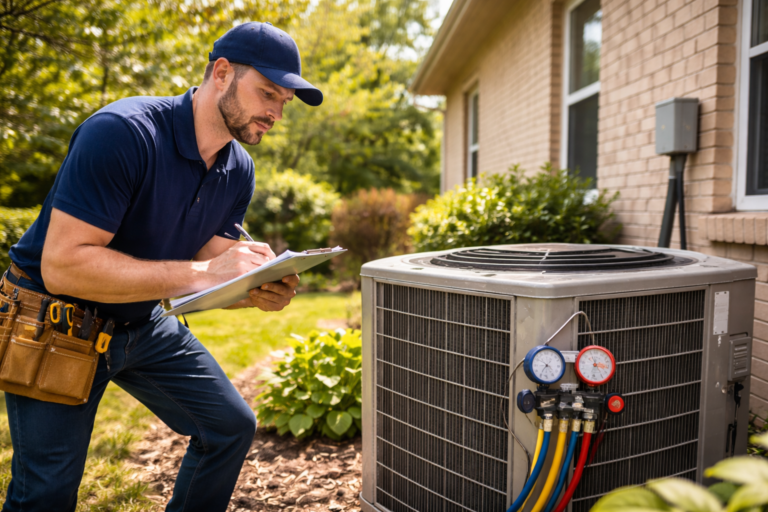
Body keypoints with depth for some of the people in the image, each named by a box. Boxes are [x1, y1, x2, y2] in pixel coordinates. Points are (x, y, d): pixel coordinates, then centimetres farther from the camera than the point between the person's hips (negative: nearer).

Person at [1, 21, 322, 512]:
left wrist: (260, 290, -24)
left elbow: (212, 277, -1)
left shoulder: (239, 172, -4)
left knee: (232, 425, 7)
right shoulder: (122, 133, -27)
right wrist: (201, 272, -36)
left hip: (143, 322, 7)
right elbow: (62, 266, -31)